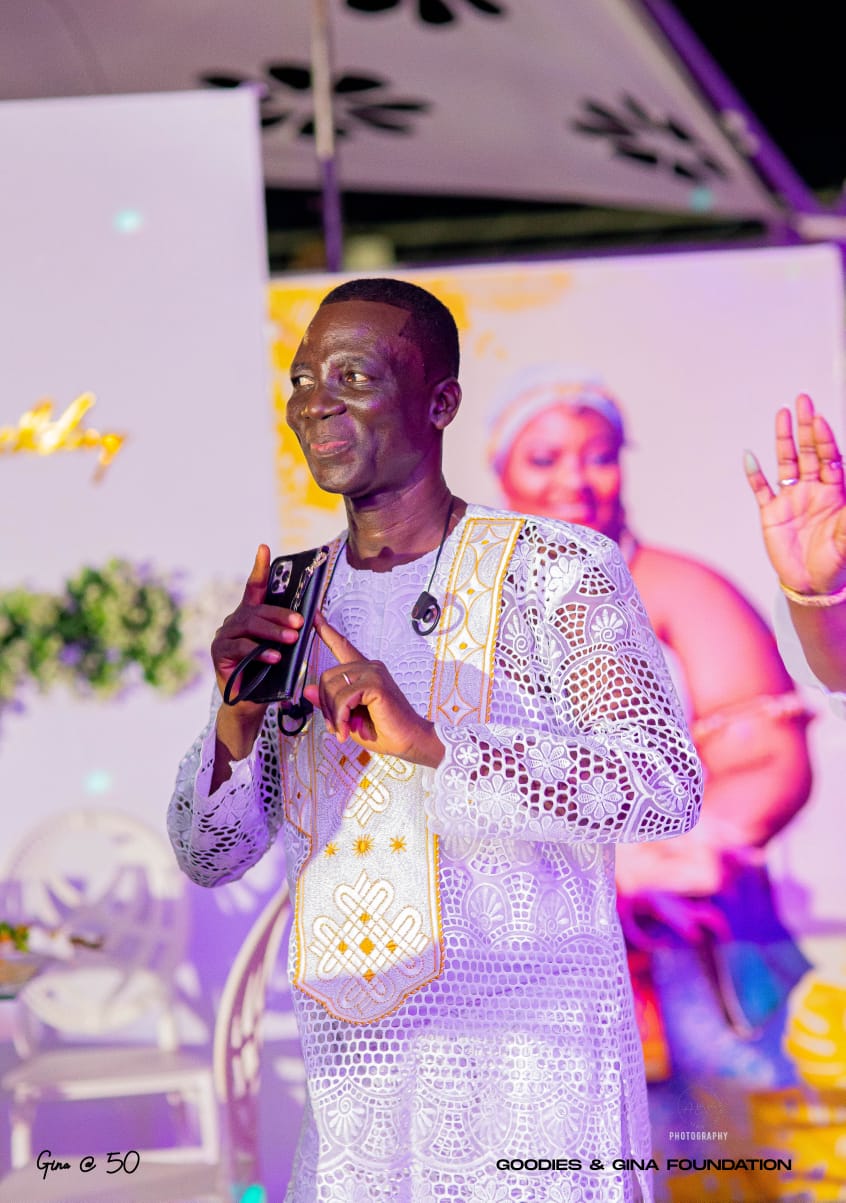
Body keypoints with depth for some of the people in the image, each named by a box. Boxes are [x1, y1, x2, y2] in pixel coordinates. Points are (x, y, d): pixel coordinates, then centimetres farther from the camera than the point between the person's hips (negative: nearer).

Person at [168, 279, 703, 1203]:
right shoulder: (292, 603, 10)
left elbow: (667, 789, -16)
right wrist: (234, 727, -12)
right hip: (352, 1082, 4)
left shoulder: (559, 572, -5)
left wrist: (431, 741, -25)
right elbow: (209, 857, 10)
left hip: (532, 1062, -4)